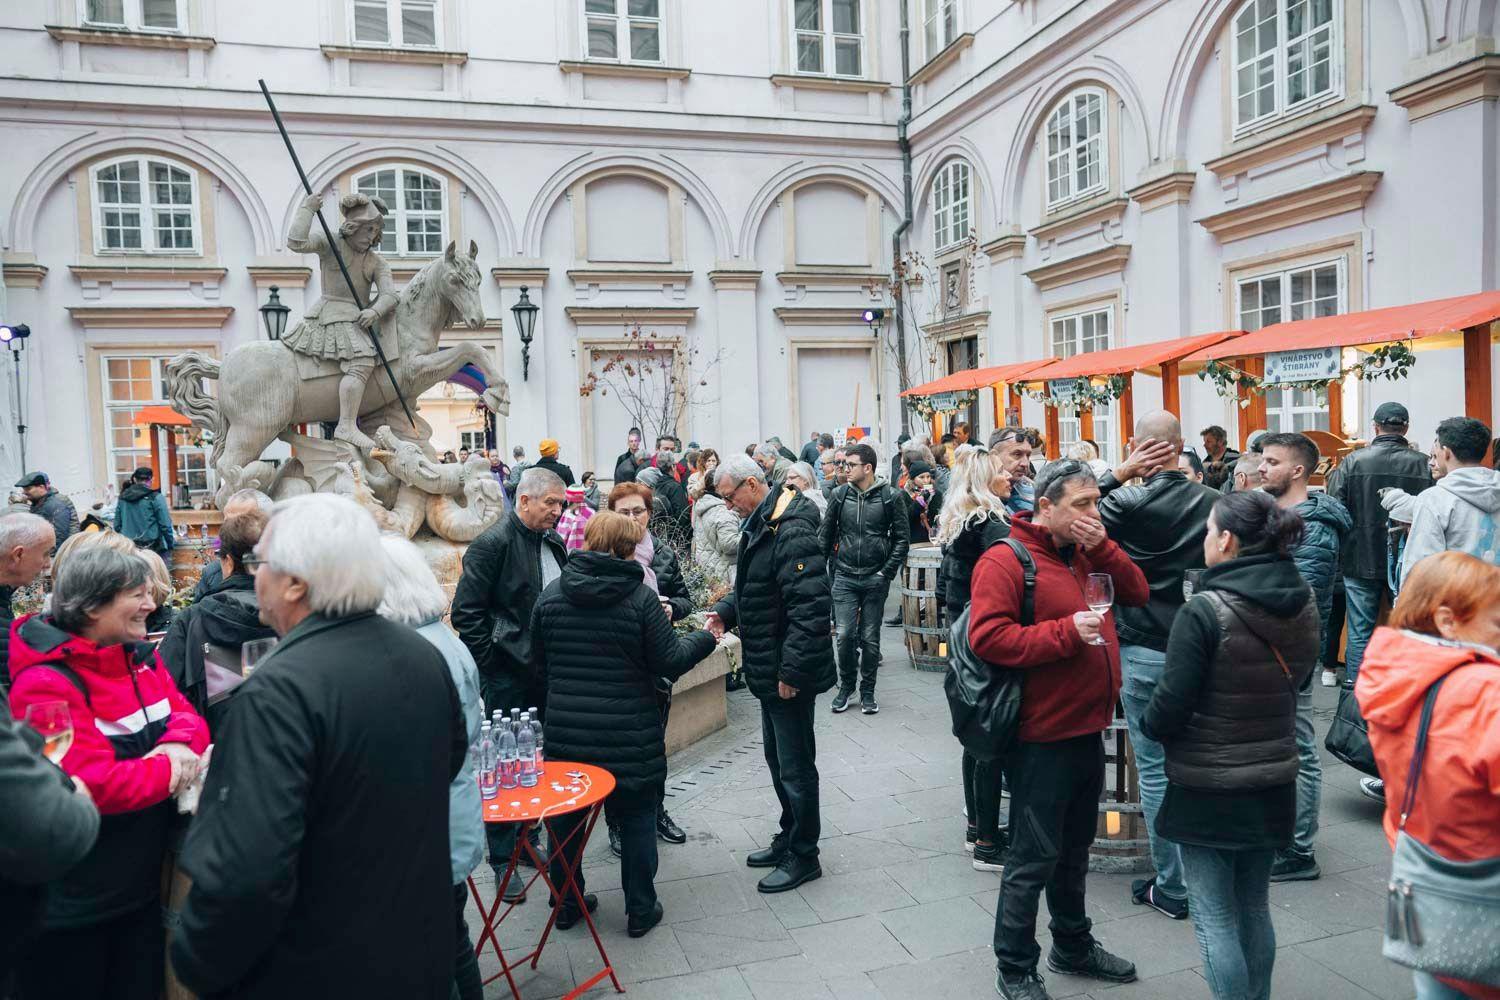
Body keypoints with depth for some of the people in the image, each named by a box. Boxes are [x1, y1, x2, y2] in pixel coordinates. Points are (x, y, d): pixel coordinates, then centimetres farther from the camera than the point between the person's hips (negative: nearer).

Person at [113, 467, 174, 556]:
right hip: (151, 546, -5)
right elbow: (165, 525, -9)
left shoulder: (123, 497, 7)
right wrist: (170, 543, 2)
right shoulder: (155, 498, -8)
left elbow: (117, 524, 10)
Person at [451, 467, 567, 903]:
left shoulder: (553, 543, 10)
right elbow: (466, 613, -14)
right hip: (508, 678, -7)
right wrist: (491, 664, -13)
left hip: (545, 673, 7)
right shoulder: (492, 544, -13)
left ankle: (524, 839, 31)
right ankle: (502, 861, 14)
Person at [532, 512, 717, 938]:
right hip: (630, 734, -3)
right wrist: (705, 638, 6)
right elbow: (670, 662, -12)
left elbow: (539, 661, 8)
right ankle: (640, 910, 21)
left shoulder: (551, 595, -2)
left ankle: (566, 904, 32)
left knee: (565, 815, 19)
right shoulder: (640, 597, -14)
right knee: (638, 818, 12)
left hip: (564, 731, 4)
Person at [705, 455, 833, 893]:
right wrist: (725, 611, 4)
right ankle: (789, 839, 37)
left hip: (790, 674, -10)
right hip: (768, 670, 10)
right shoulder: (760, 525, 11)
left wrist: (791, 671, -26)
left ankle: (803, 856, 19)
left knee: (795, 766, 3)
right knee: (777, 758, 21)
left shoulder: (792, 532, -23)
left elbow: (809, 607, -28)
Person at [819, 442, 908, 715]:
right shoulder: (839, 495, 2)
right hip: (845, 578, 1)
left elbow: (902, 538, -1)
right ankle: (846, 686, 17)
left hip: (875, 578, -1)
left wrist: (887, 573, -8)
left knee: (870, 638, 6)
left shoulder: (891, 496, -4)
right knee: (844, 634, -5)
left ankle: (867, 692, 21)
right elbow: (825, 535, 9)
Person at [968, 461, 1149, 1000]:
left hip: (1087, 728, 8)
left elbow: (1136, 592, 7)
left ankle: (1073, 946, 41)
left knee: (1075, 848, 23)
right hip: (1041, 737, -8)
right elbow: (987, 636, -25)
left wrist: (1102, 547, -8)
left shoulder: (1087, 551, 10)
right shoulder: (1006, 560, -17)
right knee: (1034, 858, 2)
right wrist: (1066, 632, -26)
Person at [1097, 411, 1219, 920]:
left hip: (1144, 651, -5)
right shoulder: (1212, 500, -1)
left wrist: (1119, 473, -8)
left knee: (1155, 769, 4)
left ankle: (1172, 887, 12)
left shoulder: (1128, 503, -15)